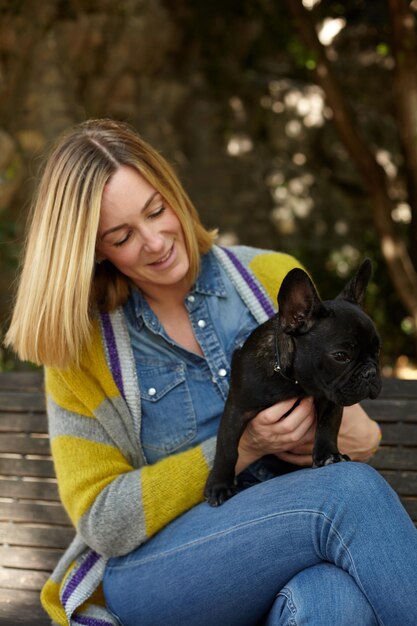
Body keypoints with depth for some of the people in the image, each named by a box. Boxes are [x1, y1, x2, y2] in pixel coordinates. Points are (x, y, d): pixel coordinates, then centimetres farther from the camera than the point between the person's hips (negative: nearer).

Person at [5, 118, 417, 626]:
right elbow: (103, 522, -5)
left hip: (288, 556, 2)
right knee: (349, 490, -28)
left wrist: (359, 436, -8)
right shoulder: (82, 344, -1)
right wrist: (241, 449, -15)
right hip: (144, 579, -2)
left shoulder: (275, 279, 5)